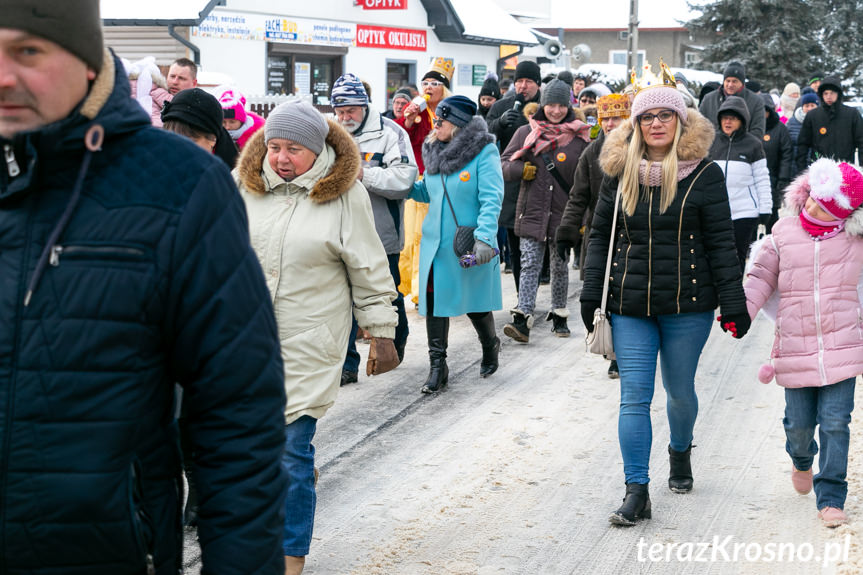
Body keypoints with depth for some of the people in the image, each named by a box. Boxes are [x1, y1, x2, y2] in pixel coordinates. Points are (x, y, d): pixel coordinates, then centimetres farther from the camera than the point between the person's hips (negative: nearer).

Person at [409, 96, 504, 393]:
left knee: (475, 302, 8)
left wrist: (484, 237, -28)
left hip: (469, 245, -5)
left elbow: (491, 199, -18)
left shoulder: (483, 152, -11)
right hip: (435, 242, 5)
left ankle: (490, 347, 36)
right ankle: (437, 366, 8)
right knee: (434, 300, 0)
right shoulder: (434, 151, 9)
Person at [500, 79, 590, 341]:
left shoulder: (580, 137, 1)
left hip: (563, 213, 0)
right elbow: (504, 163, 9)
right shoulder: (526, 133, 5)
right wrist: (520, 169, -13)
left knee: (560, 266, 11)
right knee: (529, 265, -8)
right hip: (532, 211, 0)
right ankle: (522, 319, -13)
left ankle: (559, 315, 26)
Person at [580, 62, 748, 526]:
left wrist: (733, 302, -5)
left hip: (687, 306, -1)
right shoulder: (620, 172, 4)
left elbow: (720, 242, -2)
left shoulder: (703, 173, -3)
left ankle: (680, 452, 44)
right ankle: (636, 492, 2)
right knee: (634, 397, -3)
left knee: (680, 391, 14)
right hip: (630, 305, 1)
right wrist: (591, 296, 5)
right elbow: (600, 235, 9)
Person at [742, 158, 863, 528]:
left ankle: (831, 499, 3)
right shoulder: (783, 234, 3)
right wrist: (739, 311, -5)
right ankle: (801, 460, 44)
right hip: (795, 348, 1)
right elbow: (761, 278, 7)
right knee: (799, 422, 9)